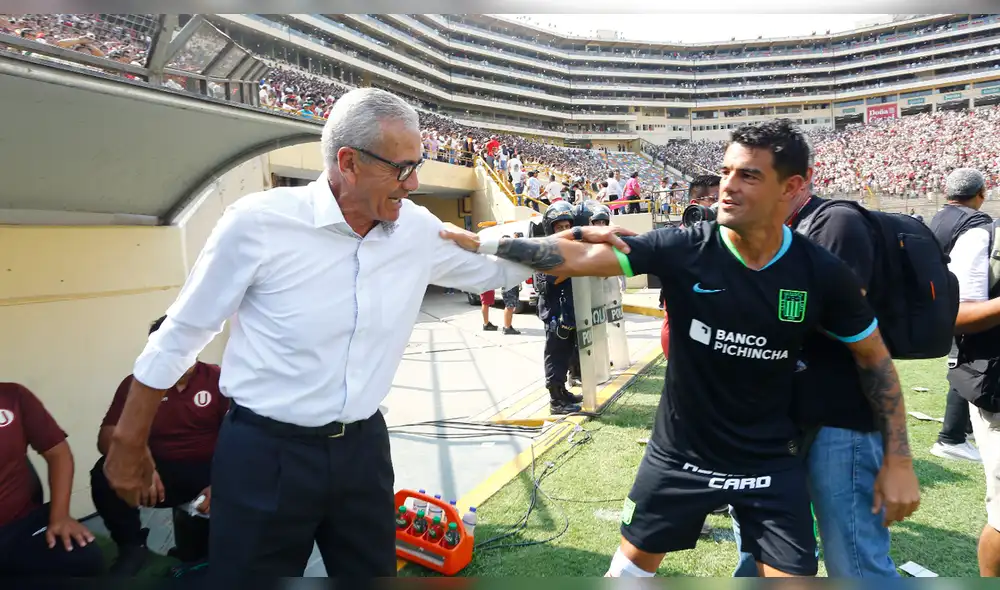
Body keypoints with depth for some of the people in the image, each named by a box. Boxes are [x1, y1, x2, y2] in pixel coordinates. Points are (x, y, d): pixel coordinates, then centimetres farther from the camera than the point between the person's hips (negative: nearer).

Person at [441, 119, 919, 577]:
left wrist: (898, 461, 0)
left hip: (772, 463, 0)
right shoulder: (683, 250, -18)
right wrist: (483, 243, -23)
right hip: (680, 453, 0)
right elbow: (578, 256, -18)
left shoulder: (821, 274, -14)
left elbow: (874, 358, 0)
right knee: (636, 558, 17)